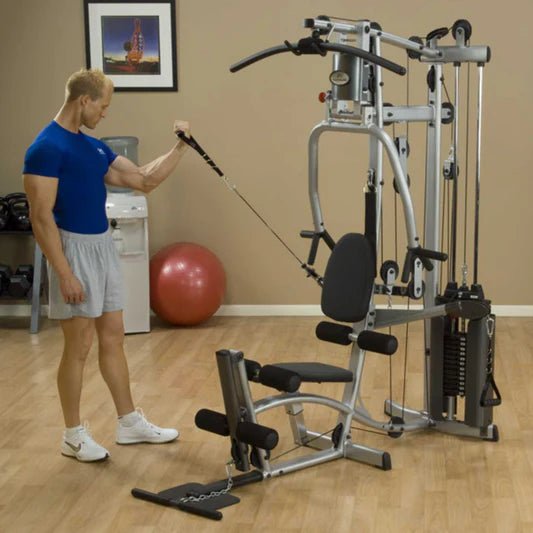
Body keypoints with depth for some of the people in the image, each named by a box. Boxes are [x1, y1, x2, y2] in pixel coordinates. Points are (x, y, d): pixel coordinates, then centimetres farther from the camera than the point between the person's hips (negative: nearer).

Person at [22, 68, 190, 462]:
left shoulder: (93, 146, 11)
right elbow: (41, 216, -20)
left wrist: (181, 147, 2)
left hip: (104, 247, 9)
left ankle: (130, 423, 24)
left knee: (113, 339, 14)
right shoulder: (47, 148, -16)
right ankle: (74, 435, 12)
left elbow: (145, 180, 13)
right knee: (79, 346, 0)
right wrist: (65, 274, -22)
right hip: (76, 250, -9)